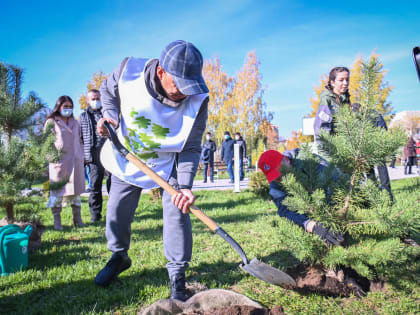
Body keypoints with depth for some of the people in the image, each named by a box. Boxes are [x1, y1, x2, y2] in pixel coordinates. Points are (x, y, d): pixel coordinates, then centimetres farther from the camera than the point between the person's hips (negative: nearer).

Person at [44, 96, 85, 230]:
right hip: (58, 161, -4)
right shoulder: (51, 122, 4)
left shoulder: (75, 123, 18)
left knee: (75, 190, 8)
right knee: (57, 190, -2)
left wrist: (81, 157, 16)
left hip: (75, 162, 4)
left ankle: (77, 218, 16)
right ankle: (57, 220, 6)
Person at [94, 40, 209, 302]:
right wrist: (110, 115, -19)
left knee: (177, 213, -10)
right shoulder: (129, 70, -26)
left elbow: (191, 149, -21)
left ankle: (177, 277, 10)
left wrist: (185, 186, -33)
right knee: (117, 213, 10)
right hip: (127, 158, 2)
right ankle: (119, 257, 40)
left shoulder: (197, 99, -29)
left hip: (170, 163, -2)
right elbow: (108, 90, -1)